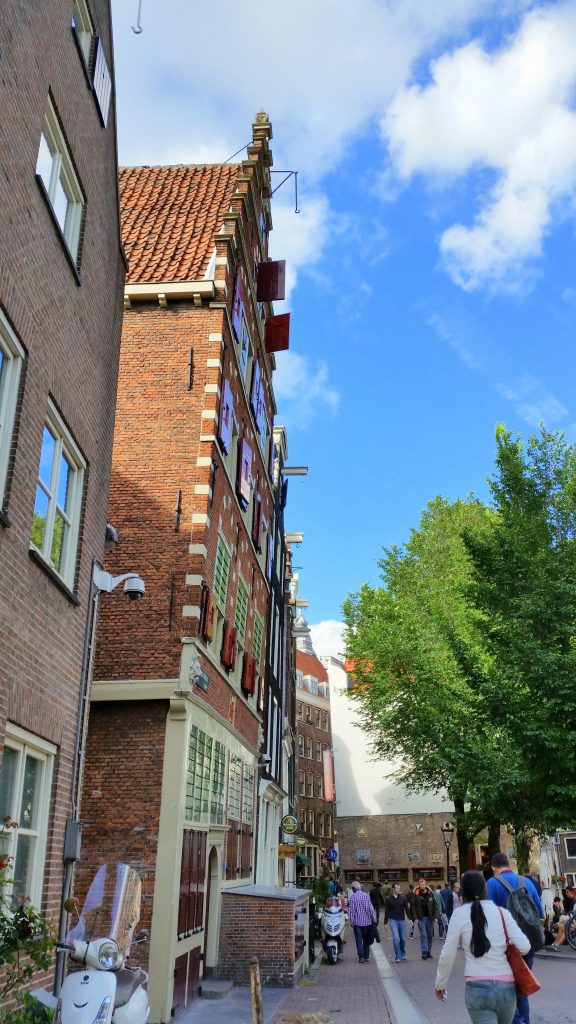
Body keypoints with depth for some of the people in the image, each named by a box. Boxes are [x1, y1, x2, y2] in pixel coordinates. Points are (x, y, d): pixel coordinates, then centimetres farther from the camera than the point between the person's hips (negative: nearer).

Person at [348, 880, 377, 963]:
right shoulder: (366, 895, 0)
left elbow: (351, 909, -7)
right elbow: (370, 907, -1)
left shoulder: (353, 896, -6)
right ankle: (366, 956, 16)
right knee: (366, 939, 14)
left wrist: (351, 920, -2)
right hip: (366, 920, 3)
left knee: (359, 939, 1)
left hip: (357, 921, -3)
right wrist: (373, 917, 5)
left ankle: (361, 957, -8)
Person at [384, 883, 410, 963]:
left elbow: (407, 909, 1)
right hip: (393, 920, -2)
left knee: (403, 938, 9)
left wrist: (410, 919, -10)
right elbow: (386, 912, 1)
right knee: (396, 938, -14)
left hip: (402, 920, 2)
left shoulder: (403, 898, 1)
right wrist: (385, 923, 2)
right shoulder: (388, 899, -4)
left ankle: (403, 954, 32)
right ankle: (398, 957, -6)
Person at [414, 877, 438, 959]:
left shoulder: (430, 893, 4)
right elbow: (414, 906, -5)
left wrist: (435, 917, -1)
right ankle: (424, 952, -7)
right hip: (421, 918, -3)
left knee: (430, 935, 7)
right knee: (423, 935, -8)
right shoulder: (416, 894, -4)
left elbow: (434, 905, 6)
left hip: (429, 917, 3)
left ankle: (429, 952, 15)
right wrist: (415, 917, -11)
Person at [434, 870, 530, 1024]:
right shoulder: (502, 912, 3)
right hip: (506, 986, 3)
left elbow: (448, 954, 0)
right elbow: (524, 947, -2)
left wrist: (440, 984, 14)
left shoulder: (459, 914, -2)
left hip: (477, 987, -3)